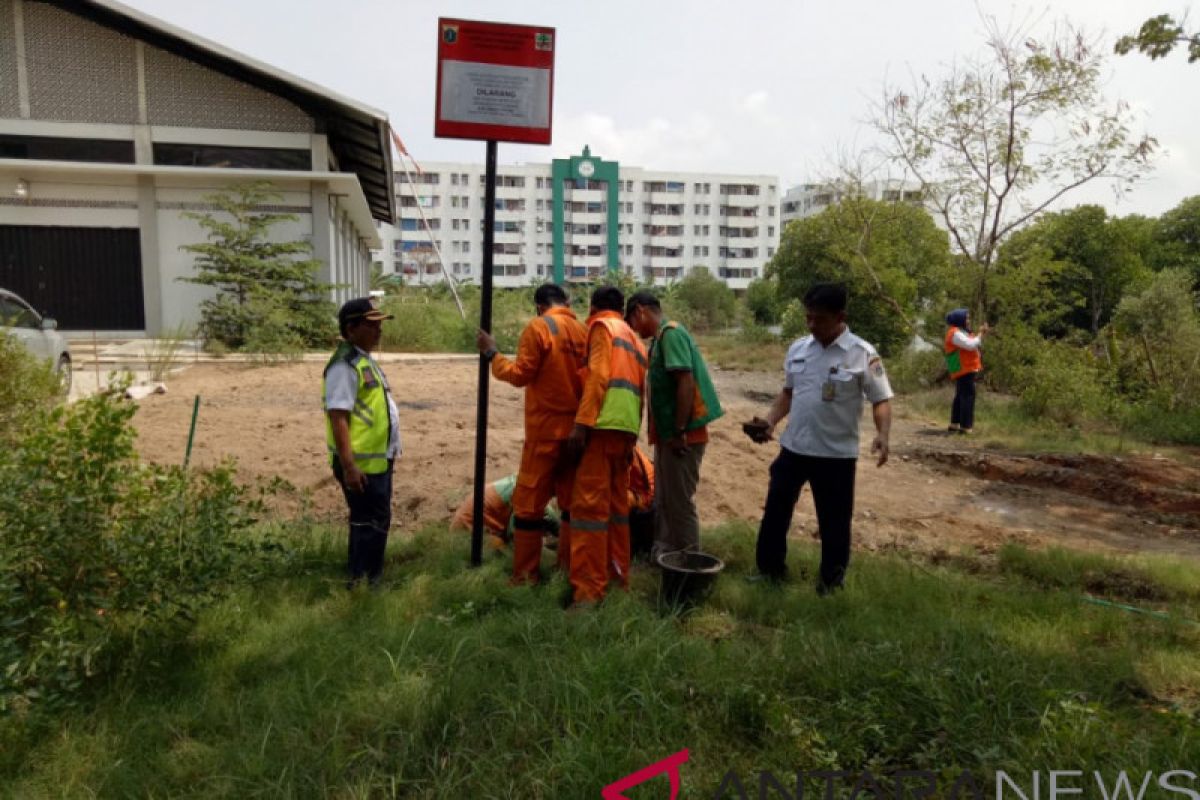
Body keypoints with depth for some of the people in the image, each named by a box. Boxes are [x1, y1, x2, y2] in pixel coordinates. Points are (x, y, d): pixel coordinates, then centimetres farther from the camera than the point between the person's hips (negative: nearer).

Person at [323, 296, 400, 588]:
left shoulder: (364, 361, 14)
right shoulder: (345, 365, -18)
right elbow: (338, 418, -23)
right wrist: (348, 466, -26)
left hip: (377, 460, 10)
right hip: (361, 464, -10)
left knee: (370, 523, 17)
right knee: (371, 524, -3)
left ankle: (364, 580, 29)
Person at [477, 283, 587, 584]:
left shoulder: (537, 328, -8)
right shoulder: (584, 331, 6)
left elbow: (520, 374, -11)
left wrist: (492, 354, 1)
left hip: (546, 429, -5)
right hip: (578, 428, 5)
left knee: (529, 502, 3)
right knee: (573, 500, 13)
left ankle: (525, 575, 7)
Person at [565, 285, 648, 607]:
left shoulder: (602, 326, 4)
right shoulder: (634, 338, 26)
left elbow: (598, 376, -11)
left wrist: (581, 424, -17)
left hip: (604, 424, -8)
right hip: (626, 427, 9)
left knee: (589, 504, -9)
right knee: (617, 503, 15)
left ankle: (589, 590, -10)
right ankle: (618, 575, 21)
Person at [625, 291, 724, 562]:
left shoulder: (671, 332, -14)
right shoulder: (661, 337, 16)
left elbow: (686, 382, -22)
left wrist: (680, 432, -23)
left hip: (682, 434, -10)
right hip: (668, 433, 10)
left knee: (680, 501, 0)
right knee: (666, 499, 17)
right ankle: (666, 552, 28)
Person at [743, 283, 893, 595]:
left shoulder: (863, 355, -11)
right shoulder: (797, 349, 3)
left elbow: (881, 400, -9)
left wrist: (882, 435, -26)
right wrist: (770, 421, 0)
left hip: (836, 454, -4)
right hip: (793, 448, 5)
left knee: (833, 521, 9)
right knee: (776, 510, 14)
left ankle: (831, 580, 29)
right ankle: (770, 568, 32)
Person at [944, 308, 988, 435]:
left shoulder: (960, 332, 19)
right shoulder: (955, 333, -14)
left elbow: (975, 344, 21)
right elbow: (971, 345, -23)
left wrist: (981, 334, 8)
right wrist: (981, 333, -12)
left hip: (964, 370, 11)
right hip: (964, 370, -11)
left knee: (961, 396, 15)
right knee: (968, 396, -12)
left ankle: (954, 424, 20)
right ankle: (966, 426, -13)